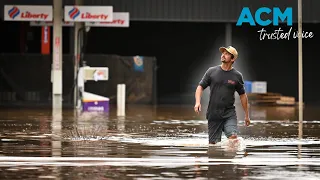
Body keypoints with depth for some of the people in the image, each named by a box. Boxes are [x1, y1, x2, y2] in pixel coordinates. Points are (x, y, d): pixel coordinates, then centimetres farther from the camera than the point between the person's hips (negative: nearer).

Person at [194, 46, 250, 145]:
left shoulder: (237, 76, 3)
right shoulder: (212, 71, 4)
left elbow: (242, 95, 12)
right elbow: (200, 87, 6)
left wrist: (246, 115, 15)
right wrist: (198, 102, -13)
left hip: (229, 113, -1)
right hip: (213, 113, 1)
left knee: (233, 137, -21)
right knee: (213, 143, 2)